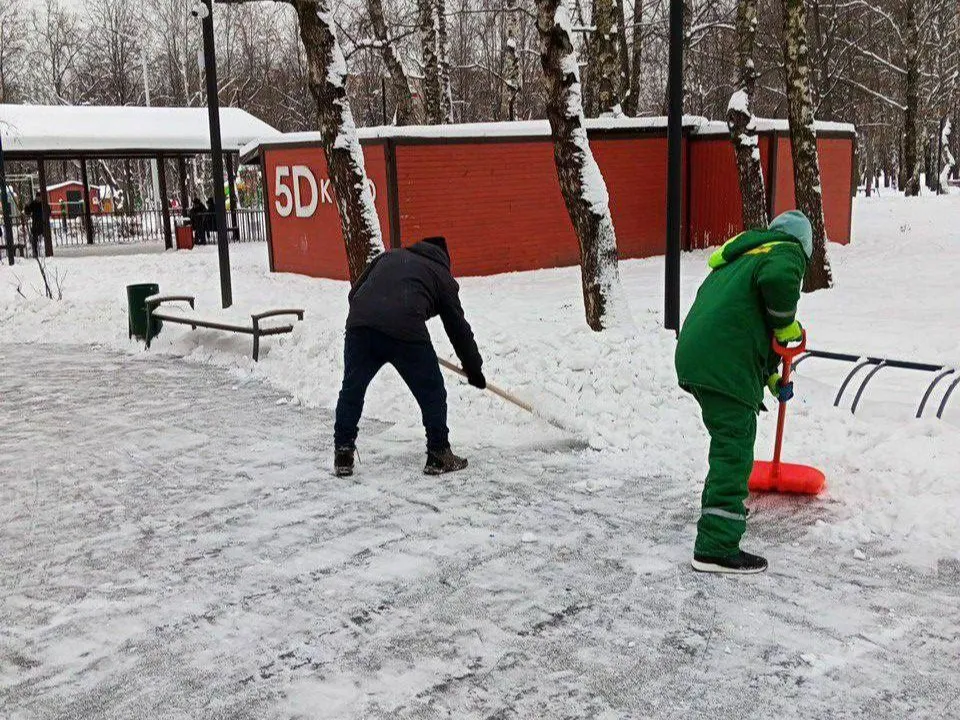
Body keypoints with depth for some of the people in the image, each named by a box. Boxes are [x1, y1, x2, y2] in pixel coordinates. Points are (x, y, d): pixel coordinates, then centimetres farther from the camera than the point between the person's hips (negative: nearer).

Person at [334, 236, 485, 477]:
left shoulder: (390, 256, 33)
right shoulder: (442, 276, 23)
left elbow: (355, 293, 28)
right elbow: (458, 327, 24)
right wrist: (474, 370, 32)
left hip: (359, 324, 4)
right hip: (405, 331, -3)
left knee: (352, 389, 19)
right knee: (432, 394, 13)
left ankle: (343, 455, 22)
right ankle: (438, 455, 18)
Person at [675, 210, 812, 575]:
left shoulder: (739, 257, 31)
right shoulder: (787, 252, 4)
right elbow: (778, 279, -22)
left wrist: (771, 376, 36)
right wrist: (786, 324, -5)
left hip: (694, 356, 9)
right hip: (724, 367, -9)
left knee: (729, 442, 27)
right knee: (733, 451, -6)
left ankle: (720, 504, 44)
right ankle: (716, 548, -7)